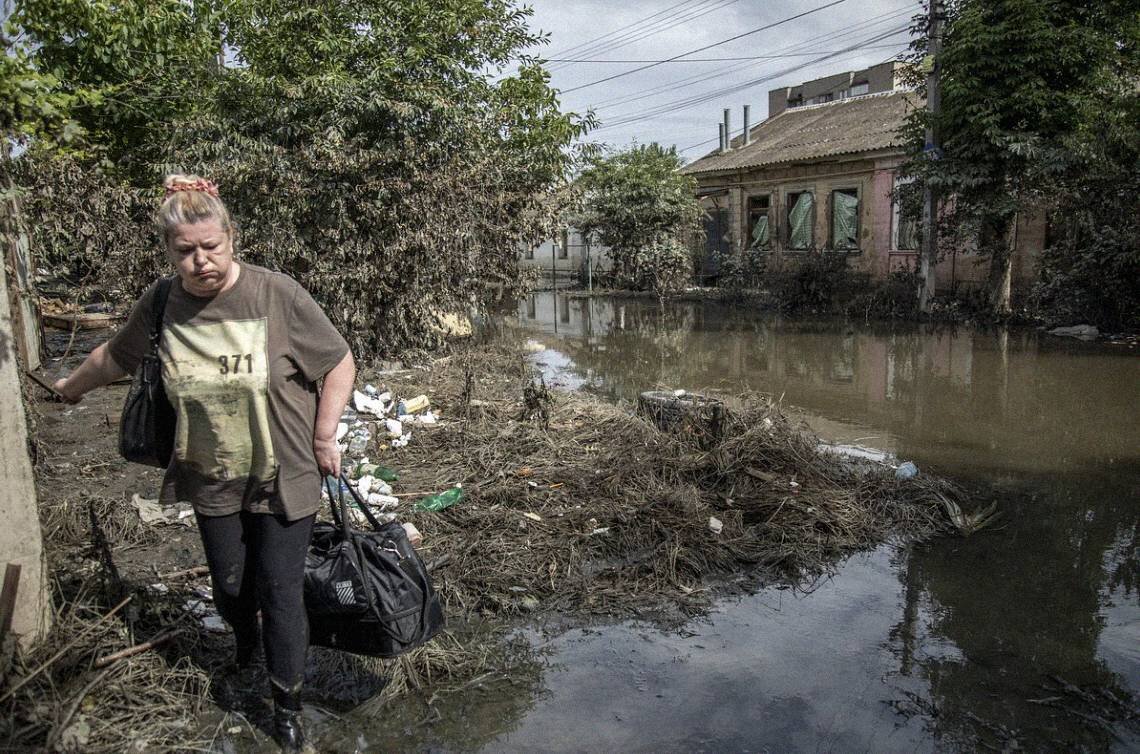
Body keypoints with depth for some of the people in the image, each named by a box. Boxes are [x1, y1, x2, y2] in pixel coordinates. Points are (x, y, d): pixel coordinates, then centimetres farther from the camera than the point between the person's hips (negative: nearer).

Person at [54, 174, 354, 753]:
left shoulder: (278, 296, -18)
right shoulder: (160, 304, -5)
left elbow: (340, 364, -9)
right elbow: (115, 356, 16)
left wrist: (324, 437, -9)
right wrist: (70, 388, 32)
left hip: (283, 479, -3)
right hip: (212, 482, 4)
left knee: (279, 591, 2)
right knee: (229, 585, 19)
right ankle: (244, 640, 55)